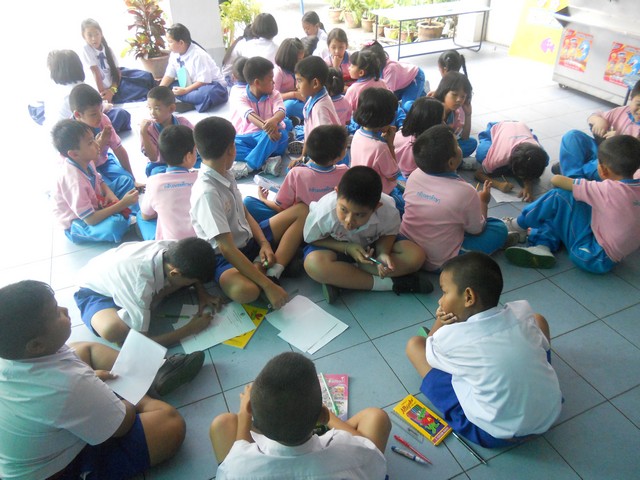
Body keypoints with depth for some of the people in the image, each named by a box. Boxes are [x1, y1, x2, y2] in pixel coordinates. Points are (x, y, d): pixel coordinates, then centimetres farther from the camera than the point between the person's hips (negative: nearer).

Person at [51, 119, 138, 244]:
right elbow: (90, 219, -31)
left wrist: (109, 193, -11)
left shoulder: (84, 160, -12)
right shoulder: (74, 179, -35)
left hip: (93, 205, 9)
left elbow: (99, 181, 11)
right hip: (76, 223, -9)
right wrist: (122, 204, -29)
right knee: (115, 225, -37)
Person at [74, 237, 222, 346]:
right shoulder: (141, 285, -43)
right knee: (113, 331, -38)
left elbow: (192, 268, 1)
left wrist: (202, 293, -13)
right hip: (93, 291, -6)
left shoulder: (171, 248, -26)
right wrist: (191, 328, -27)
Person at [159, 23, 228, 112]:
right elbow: (169, 75, 1)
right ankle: (190, 102, -25)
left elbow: (204, 81, -23)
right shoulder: (174, 54, 0)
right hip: (191, 86, 8)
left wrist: (185, 90, -25)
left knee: (208, 94, -42)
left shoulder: (198, 55, -21)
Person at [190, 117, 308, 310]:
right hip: (225, 257, -9)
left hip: (248, 239, 9)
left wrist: (264, 243, -8)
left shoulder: (225, 175, 0)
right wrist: (268, 286, -30)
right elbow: (227, 249, -30)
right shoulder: (207, 193, -26)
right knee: (245, 290, -42)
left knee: (301, 211, 2)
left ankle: (271, 272, -13)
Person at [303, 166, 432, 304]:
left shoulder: (388, 211, -29)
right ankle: (388, 284, -23)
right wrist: (348, 248, -28)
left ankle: (339, 278, -23)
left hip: (371, 246, 3)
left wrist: (383, 253, -29)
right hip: (338, 247, -2)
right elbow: (311, 239, -16)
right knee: (314, 265, -36)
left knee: (416, 256, -20)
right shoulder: (324, 213, -34)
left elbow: (388, 233, -8)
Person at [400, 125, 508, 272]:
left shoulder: (414, 176, -11)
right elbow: (477, 229, -6)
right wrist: (483, 201, 12)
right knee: (499, 228, 7)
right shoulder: (464, 192, -25)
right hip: (438, 263, -5)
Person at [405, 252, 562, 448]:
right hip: (550, 415, 5)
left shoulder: (450, 337, -20)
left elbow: (429, 350, 4)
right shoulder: (522, 312, -11)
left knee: (414, 344, -1)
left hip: (494, 435, -4)